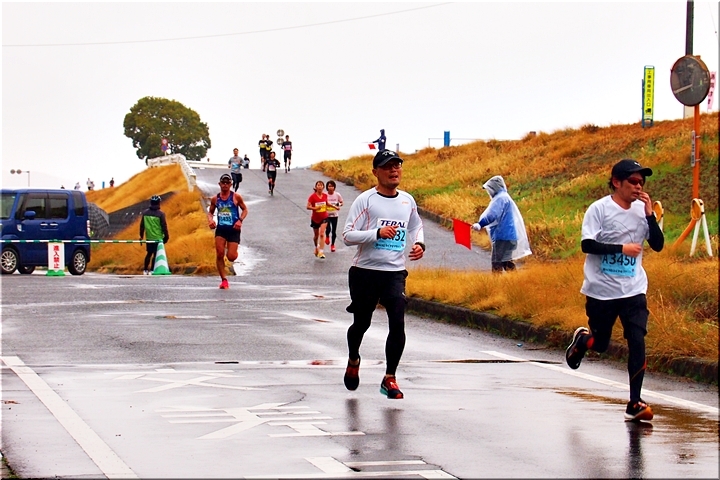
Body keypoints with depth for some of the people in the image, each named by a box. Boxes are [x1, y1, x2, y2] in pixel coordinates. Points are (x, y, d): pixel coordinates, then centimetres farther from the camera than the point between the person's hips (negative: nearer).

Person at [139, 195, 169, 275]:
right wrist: (166, 236, 1)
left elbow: (142, 225, 7)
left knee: (149, 253, 17)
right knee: (155, 254, 2)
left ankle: (145, 270, 19)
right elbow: (164, 226, -10)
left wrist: (141, 235, 17)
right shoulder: (160, 214, -13)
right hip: (158, 238, -4)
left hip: (149, 237, 4)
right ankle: (151, 270, 0)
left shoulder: (145, 213, 1)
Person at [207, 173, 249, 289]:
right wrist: (210, 220, -4)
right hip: (220, 229, 2)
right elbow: (210, 212, 18)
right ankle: (223, 280, 1)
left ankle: (234, 252, 32)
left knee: (231, 257, -8)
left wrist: (240, 220, -11)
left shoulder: (236, 197, -2)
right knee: (219, 254, -11)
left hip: (233, 229, -2)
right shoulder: (215, 199, 6)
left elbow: (245, 209, 6)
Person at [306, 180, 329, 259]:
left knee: (322, 234, -15)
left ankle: (321, 251, -18)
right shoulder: (313, 196, -12)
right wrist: (315, 208, -30)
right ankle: (316, 248, 43)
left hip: (324, 217, 1)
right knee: (316, 235, 15)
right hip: (315, 218, -1)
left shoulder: (325, 195, -1)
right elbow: (308, 206, -17)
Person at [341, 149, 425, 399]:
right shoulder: (365, 200, -6)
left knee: (397, 323, -14)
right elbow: (347, 235, -11)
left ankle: (389, 379, -4)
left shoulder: (408, 200, 8)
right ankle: (353, 361, 42)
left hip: (395, 273, 2)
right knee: (361, 324, 11)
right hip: (365, 272, -2)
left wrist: (419, 243, 7)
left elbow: (416, 225, 28)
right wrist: (377, 233, -24)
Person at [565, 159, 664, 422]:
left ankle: (635, 403, -5)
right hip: (601, 290, -2)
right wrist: (622, 248, -21)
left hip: (633, 290, 3)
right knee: (600, 344, 9)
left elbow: (658, 244, 1)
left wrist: (650, 215, -10)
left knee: (637, 341, -10)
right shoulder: (599, 209, -9)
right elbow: (587, 244, -16)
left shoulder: (642, 210, 4)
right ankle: (581, 339, 47)